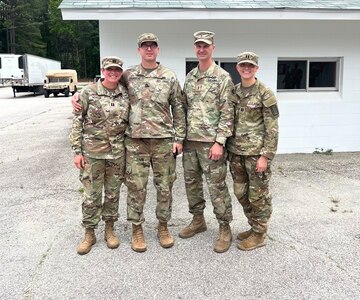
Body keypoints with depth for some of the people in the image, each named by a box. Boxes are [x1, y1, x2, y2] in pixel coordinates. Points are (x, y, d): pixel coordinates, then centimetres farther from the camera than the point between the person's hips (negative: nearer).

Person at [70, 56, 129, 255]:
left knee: (113, 192, 12)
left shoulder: (125, 94, 2)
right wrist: (77, 151, -7)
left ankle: (109, 229, 28)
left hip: (117, 151, 3)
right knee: (91, 194, 4)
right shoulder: (88, 92, -6)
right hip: (92, 151, -2)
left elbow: (129, 121, 9)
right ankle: (89, 234, 20)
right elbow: (77, 123, -4)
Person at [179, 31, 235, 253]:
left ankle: (225, 228, 12)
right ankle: (198, 220, 31)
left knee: (217, 186, -1)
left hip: (210, 142, -6)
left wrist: (219, 142, -17)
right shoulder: (190, 77, 12)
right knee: (191, 182, 14)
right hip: (190, 141, 7)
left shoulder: (223, 77, -7)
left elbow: (227, 113, -11)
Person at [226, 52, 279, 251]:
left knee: (257, 194, 4)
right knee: (241, 193, 14)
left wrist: (265, 156, -16)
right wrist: (228, 148, 10)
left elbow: (272, 128, -11)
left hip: (256, 152, -6)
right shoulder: (234, 92, 8)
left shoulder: (265, 94, -9)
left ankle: (259, 234, 19)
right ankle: (254, 227, 32)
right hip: (236, 152, 6)